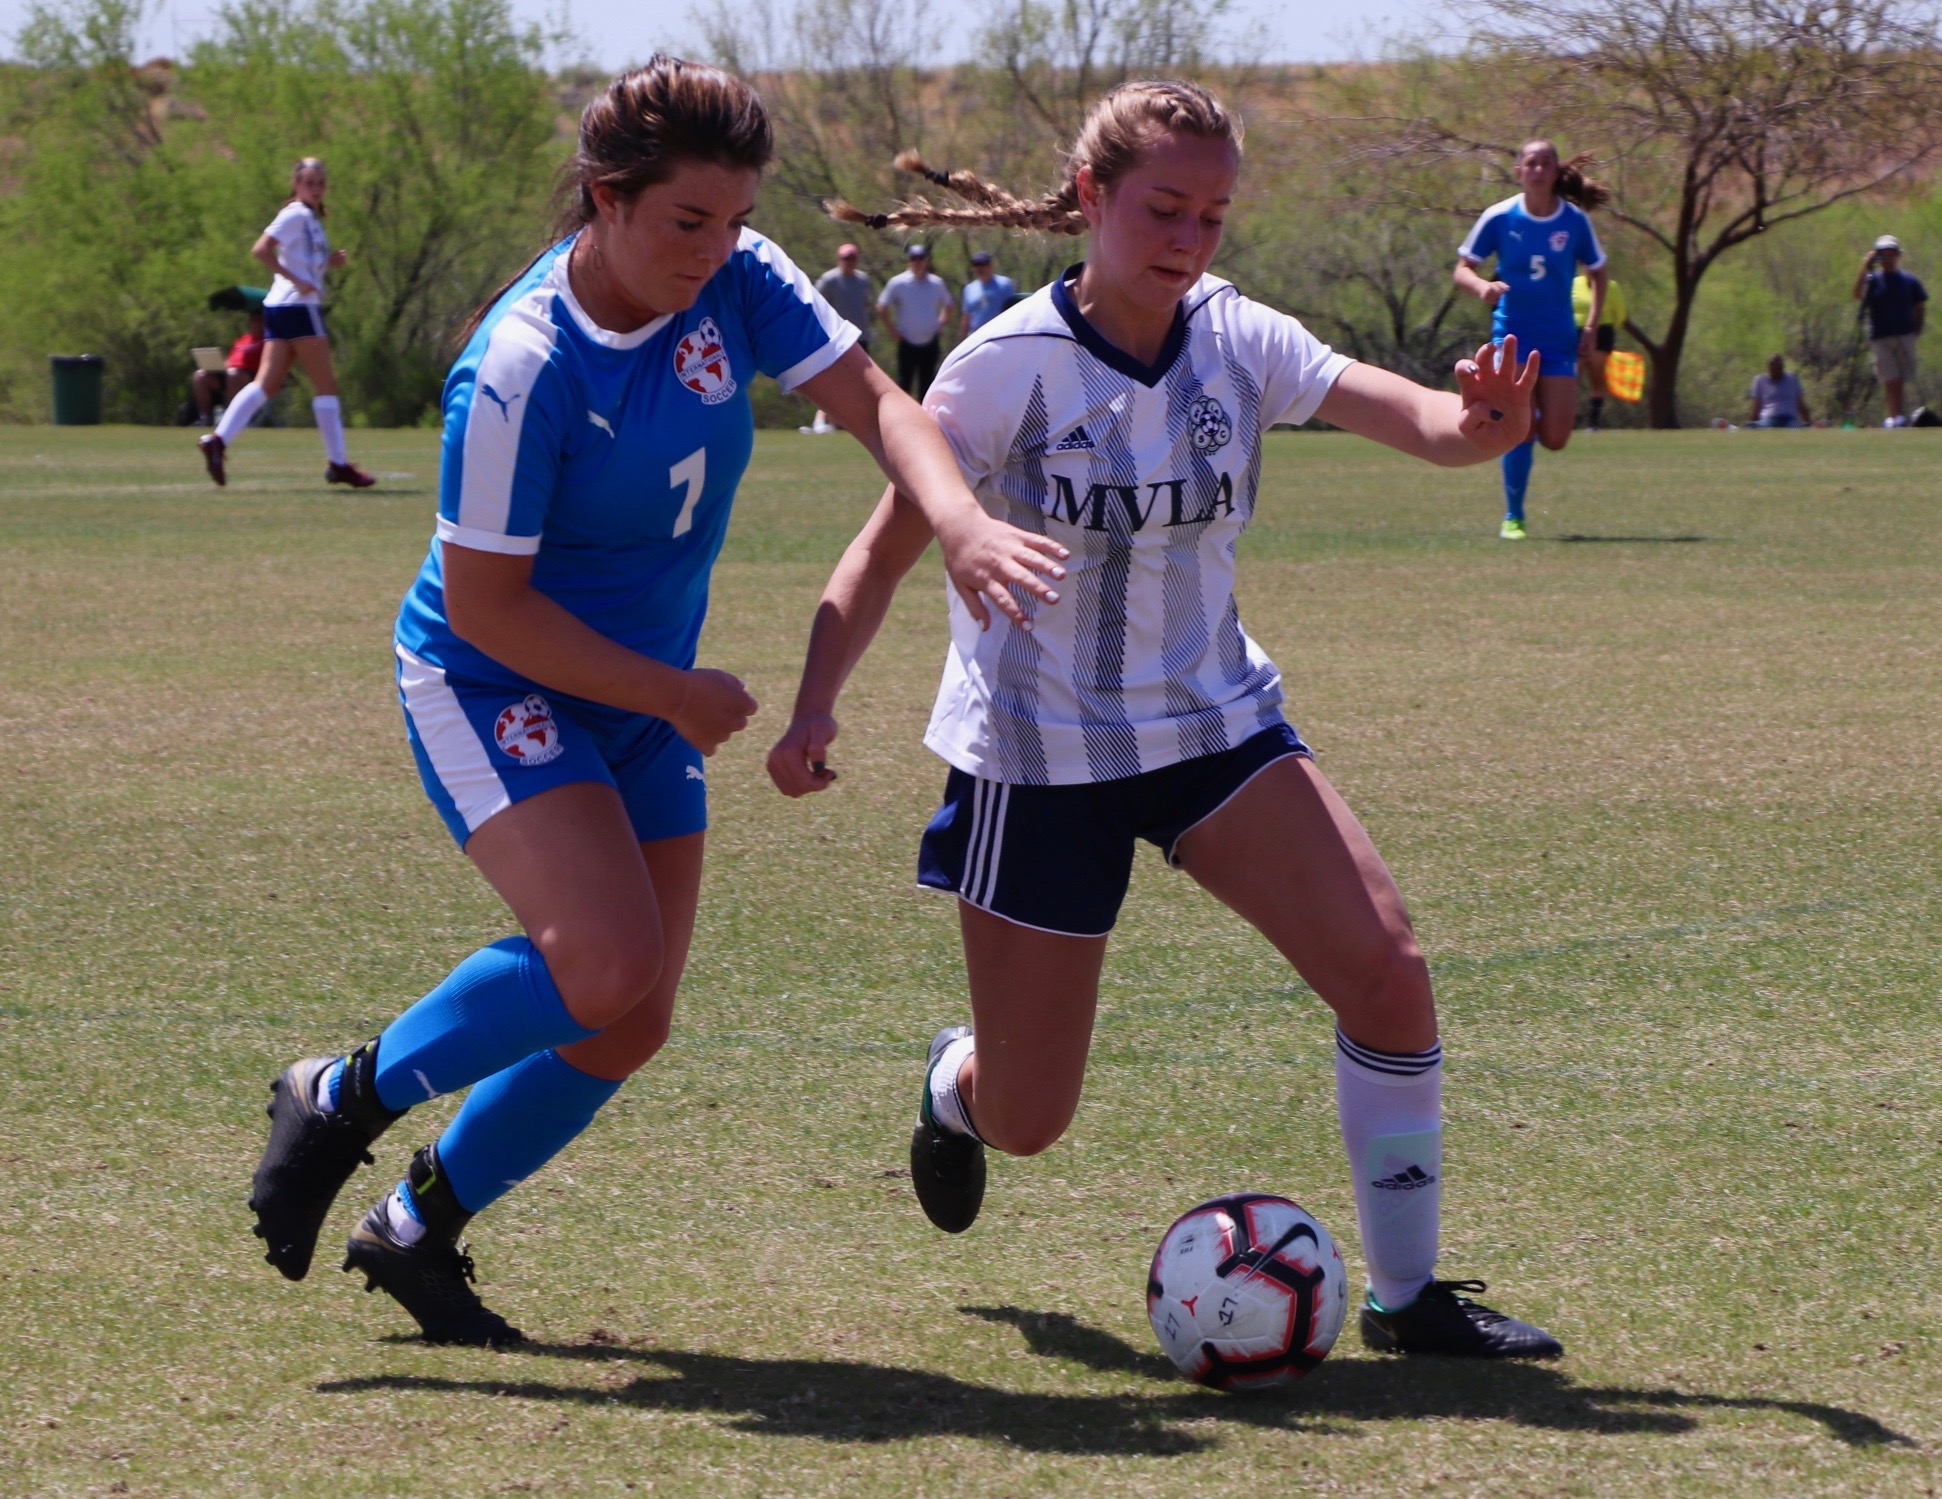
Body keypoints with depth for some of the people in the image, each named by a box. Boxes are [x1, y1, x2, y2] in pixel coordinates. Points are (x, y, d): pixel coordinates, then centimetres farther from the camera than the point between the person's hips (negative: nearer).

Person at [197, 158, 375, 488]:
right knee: (325, 384, -3)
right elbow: (261, 249, -19)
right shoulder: (296, 214, -8)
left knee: (267, 384, 2)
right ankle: (338, 463, 0)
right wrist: (297, 280, -21)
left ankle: (219, 439, -10)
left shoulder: (310, 218, 21)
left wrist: (328, 262, 12)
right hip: (298, 306, -9)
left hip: (279, 309, 9)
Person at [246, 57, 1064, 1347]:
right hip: (491, 685, -7)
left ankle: (419, 1231, 25)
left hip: (647, 698, 7)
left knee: (631, 1025, 6)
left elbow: (871, 398, -14)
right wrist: (676, 694, -19)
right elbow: (483, 602, -22)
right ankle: (344, 1103, -4)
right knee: (607, 961, -26)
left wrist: (960, 521, -35)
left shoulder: (736, 282, -10)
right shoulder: (521, 370, -27)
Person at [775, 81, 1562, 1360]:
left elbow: (1414, 416, -22)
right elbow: (888, 547, -12)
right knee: (1026, 1119, 3)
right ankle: (958, 1088, 42)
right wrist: (816, 709, -26)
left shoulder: (1238, 341, -8)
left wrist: (1477, 426, -46)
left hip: (1214, 717, 3)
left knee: (1387, 970, -18)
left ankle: (1407, 1293, -3)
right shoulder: (1008, 366, -16)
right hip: (1037, 753, -3)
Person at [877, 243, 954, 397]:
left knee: (926, 383, 8)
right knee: (904, 383, -2)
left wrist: (940, 325, 6)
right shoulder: (898, 283, -5)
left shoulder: (937, 284, 5)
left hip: (930, 343, 3)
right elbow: (882, 309, -2)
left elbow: (947, 306, 20)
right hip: (907, 344, -3)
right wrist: (894, 332, -6)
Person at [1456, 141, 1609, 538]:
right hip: (1513, 336, -2)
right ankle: (1513, 517, 3)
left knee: (1555, 440, -4)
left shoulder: (1575, 220, -2)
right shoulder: (1498, 218, -6)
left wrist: (1591, 327, 0)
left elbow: (1597, 274, 11)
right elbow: (1463, 269, -2)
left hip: (1559, 340, 2)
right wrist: (1482, 286, -25)